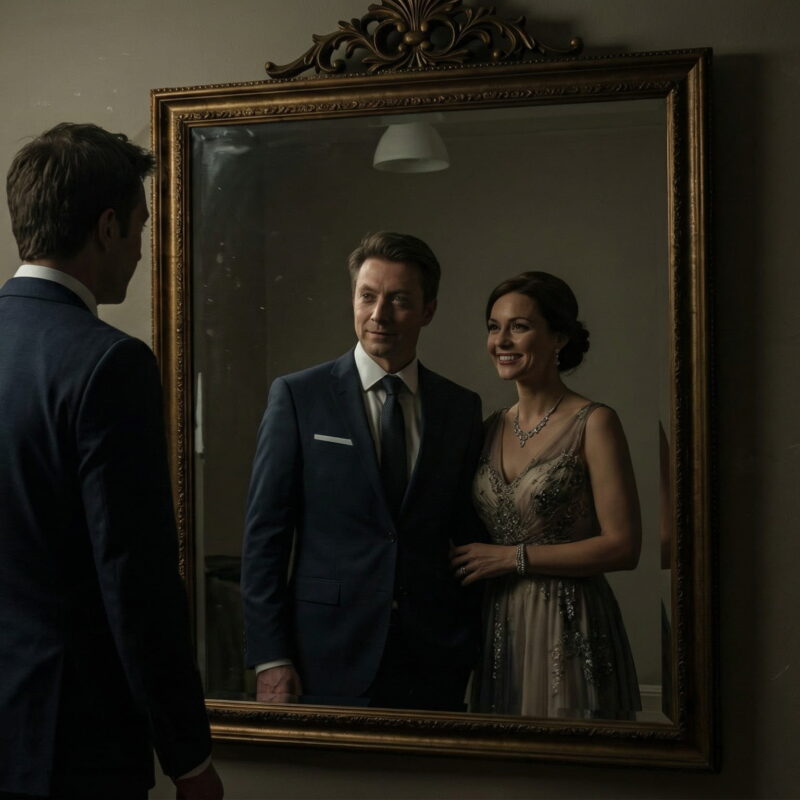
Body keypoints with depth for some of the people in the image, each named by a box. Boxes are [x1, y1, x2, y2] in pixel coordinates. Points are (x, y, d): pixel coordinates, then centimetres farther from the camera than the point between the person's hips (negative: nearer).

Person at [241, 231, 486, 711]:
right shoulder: (297, 397, -1)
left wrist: (474, 653, 6)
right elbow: (264, 533, -3)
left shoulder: (462, 409, 7)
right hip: (328, 663, -2)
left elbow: (471, 538, 11)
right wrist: (270, 658, -8)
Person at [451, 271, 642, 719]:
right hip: (500, 627, 6)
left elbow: (623, 548, -14)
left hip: (570, 630, -6)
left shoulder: (593, 423, -8)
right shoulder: (492, 429, 10)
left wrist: (512, 557, -13)